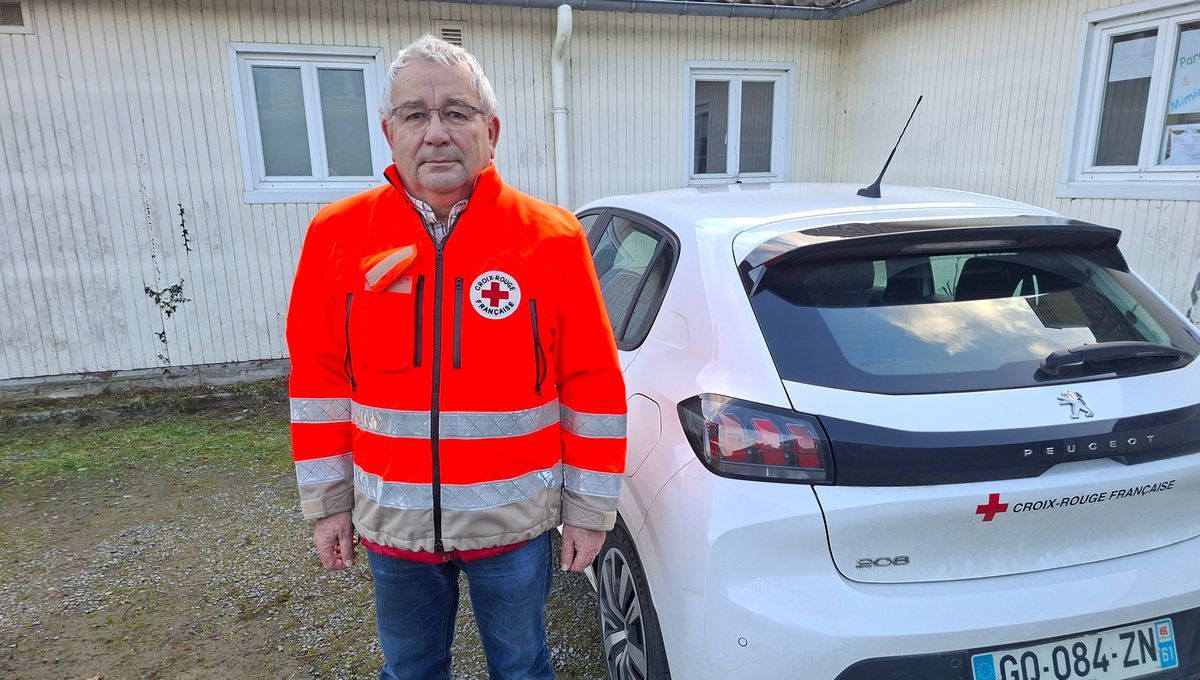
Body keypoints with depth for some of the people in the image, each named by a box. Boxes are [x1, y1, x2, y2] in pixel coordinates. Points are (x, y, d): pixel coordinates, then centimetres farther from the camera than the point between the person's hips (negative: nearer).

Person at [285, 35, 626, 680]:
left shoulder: (551, 237, -13)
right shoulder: (337, 234, -6)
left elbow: (592, 385, -9)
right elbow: (319, 379, 1)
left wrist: (588, 509, -4)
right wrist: (327, 502, 4)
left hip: (514, 519, -2)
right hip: (391, 521, 3)